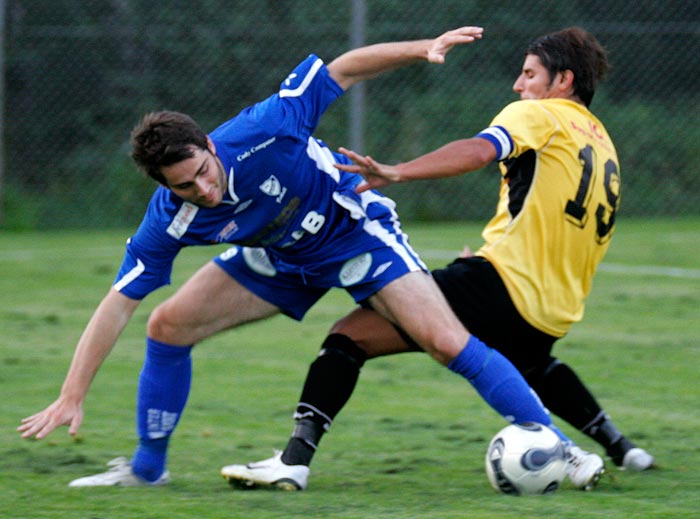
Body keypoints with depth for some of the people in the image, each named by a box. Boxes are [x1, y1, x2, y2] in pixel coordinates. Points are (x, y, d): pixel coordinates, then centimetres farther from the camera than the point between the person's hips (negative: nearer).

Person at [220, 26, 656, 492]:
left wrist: (398, 173, -32)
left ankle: (296, 458, -22)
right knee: (532, 366, 44)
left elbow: (479, 151, -20)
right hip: (553, 320, 8)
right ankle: (619, 447, 33)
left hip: (500, 288, -8)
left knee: (350, 335, -7)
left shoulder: (540, 115, 1)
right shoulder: (604, 146, 23)